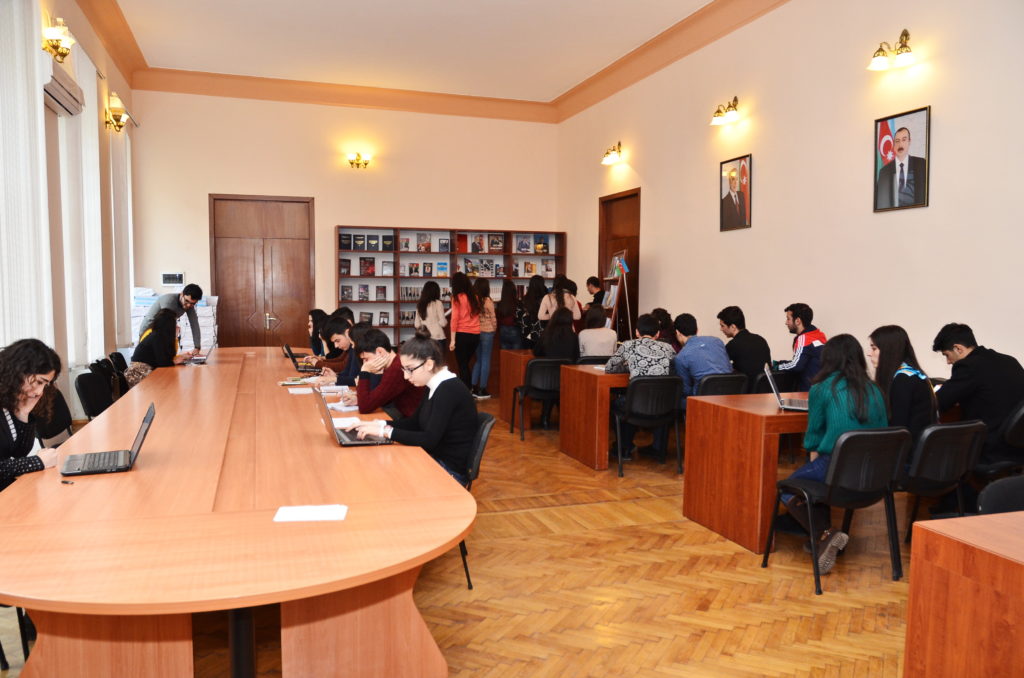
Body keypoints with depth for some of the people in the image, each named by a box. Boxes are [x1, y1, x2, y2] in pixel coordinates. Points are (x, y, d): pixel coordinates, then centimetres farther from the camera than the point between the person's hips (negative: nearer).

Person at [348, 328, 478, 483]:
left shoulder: (449, 390, -22)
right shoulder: (435, 386, 5)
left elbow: (429, 440, -27)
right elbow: (414, 422, 15)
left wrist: (385, 431, -22)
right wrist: (380, 424, 1)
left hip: (449, 470, -8)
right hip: (435, 459, 8)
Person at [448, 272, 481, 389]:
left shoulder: (457, 297, -6)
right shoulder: (475, 296, 7)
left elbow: (455, 319, -10)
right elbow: (477, 314, 13)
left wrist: (452, 340, -9)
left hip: (462, 335, -5)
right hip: (475, 335, 5)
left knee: (462, 365, 4)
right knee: (466, 363, 19)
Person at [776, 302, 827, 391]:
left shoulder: (804, 338, -12)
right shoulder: (818, 335, 13)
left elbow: (796, 366, -21)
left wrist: (776, 367, -6)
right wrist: (775, 363, 10)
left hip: (810, 389, -8)